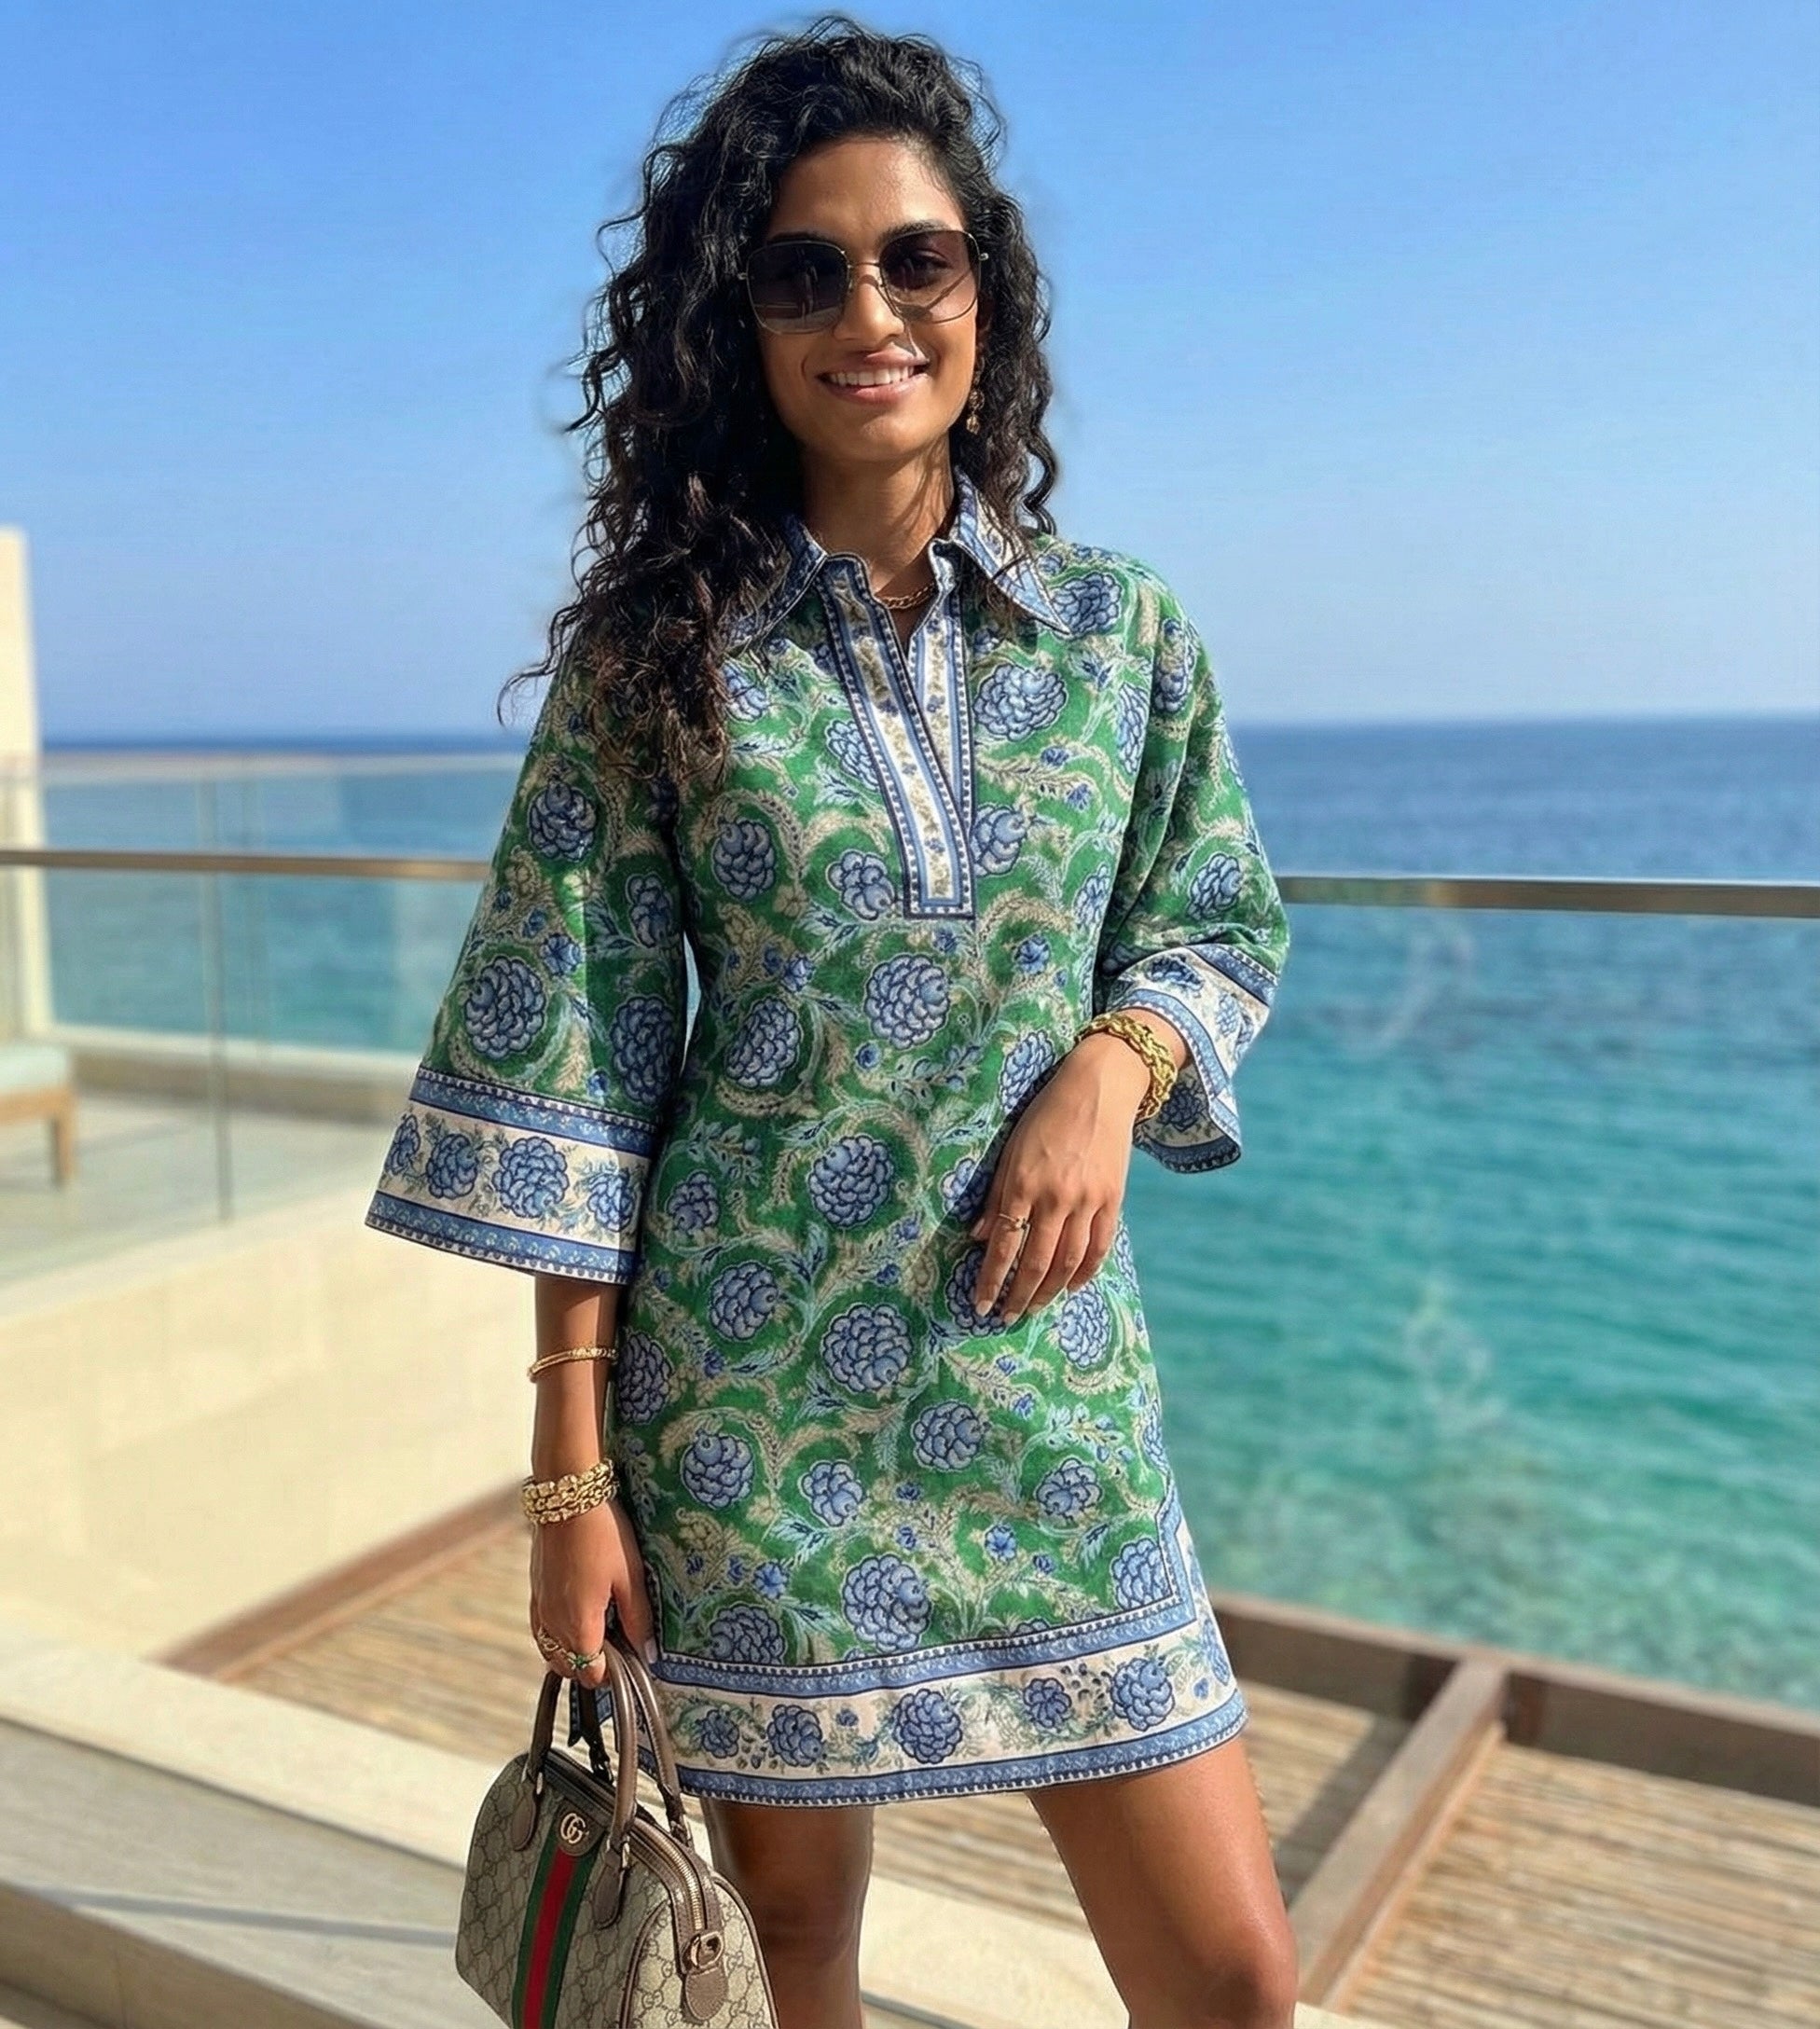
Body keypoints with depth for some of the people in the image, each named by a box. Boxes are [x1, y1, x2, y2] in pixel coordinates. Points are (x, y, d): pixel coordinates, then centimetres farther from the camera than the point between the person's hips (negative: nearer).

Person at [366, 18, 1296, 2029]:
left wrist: (1113, 1058, -10)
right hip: (744, 1388, -1)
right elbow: (579, 1067, -5)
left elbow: (1222, 927, 13)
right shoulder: (658, 647, -4)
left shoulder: (1119, 623, 2)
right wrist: (571, 1472, -6)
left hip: (1048, 1372, 2)